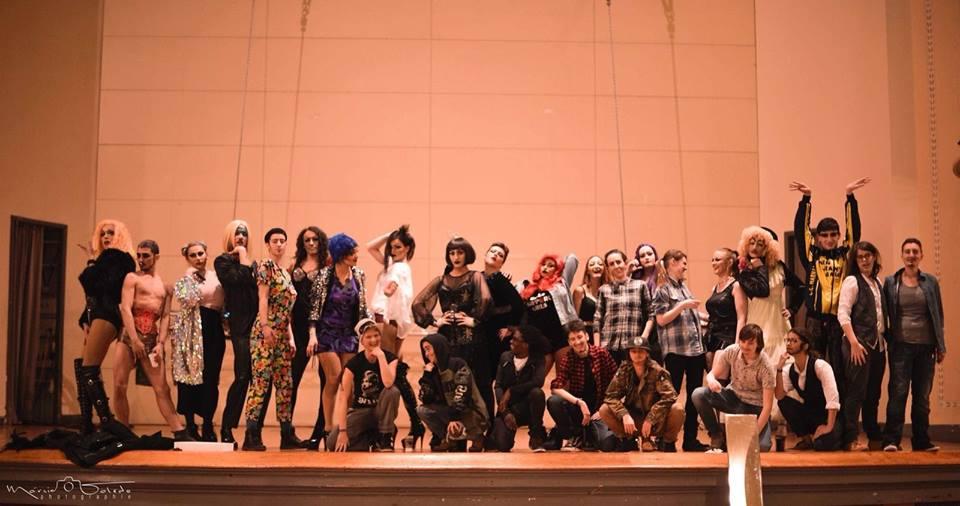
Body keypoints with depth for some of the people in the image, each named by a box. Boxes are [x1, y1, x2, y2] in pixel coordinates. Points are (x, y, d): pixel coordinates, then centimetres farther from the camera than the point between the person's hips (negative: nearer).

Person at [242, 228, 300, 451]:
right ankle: (251, 435, -10)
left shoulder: (285, 272, 20)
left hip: (281, 334, 9)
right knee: (260, 380, -11)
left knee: (285, 383, 8)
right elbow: (263, 297, -12)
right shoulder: (265, 265, -3)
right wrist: (265, 326, -21)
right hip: (265, 332, -9)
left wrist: (290, 337, 17)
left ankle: (287, 435, 13)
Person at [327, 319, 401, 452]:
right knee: (333, 443, -22)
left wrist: (381, 356, -27)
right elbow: (343, 398, -15)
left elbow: (388, 383, -31)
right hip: (360, 411, 0)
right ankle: (370, 440, 6)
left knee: (393, 392, -33)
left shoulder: (390, 358, -10)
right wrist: (342, 431, -22)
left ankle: (385, 439, -16)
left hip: (381, 410, 0)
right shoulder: (354, 363, -11)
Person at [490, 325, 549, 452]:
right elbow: (498, 386, -5)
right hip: (507, 408, 1)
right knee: (502, 445, -21)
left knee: (537, 392, -34)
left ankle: (536, 438, -17)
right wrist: (505, 412, -17)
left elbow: (538, 381, -26)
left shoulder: (538, 359, -7)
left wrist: (511, 391, -23)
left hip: (528, 407, -1)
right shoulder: (505, 357, 0)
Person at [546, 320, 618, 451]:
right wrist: (579, 402, -29)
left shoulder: (602, 353, -5)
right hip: (576, 407, 1)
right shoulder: (567, 358, -5)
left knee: (604, 442, -27)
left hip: (598, 409, -1)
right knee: (553, 401, -29)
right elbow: (556, 387, -16)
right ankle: (572, 435, -5)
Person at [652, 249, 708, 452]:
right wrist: (682, 306, -17)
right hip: (676, 349, -7)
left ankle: (690, 439, 16)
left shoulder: (684, 287, 17)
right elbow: (661, 320, -12)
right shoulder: (663, 290, -5)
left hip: (696, 348, 7)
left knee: (694, 395, 9)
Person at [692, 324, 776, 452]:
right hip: (733, 396, 3)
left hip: (755, 407, -3)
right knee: (698, 394, -25)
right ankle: (717, 436, -3)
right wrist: (711, 380, -33)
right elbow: (712, 374, -6)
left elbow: (767, 406, -23)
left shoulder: (766, 367, -25)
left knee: (762, 446, -27)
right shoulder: (731, 351, -15)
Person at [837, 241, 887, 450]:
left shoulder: (877, 282, 16)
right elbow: (842, 314, -13)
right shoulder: (852, 281, -5)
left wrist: (885, 339, 9)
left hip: (878, 345, 7)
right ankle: (851, 439, -2)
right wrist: (854, 342, -20)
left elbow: (882, 315, 19)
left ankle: (874, 439, 21)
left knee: (873, 394, 12)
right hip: (860, 344, -7)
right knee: (856, 393, -6)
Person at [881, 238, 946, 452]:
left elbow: (938, 315, 10)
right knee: (898, 392, -7)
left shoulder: (931, 282, 8)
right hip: (901, 345, -2)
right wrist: (888, 339, -6)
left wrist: (941, 346, 6)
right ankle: (891, 440, -5)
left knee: (922, 395, 8)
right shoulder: (890, 282, 3)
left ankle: (922, 440, 16)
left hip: (926, 346, 2)